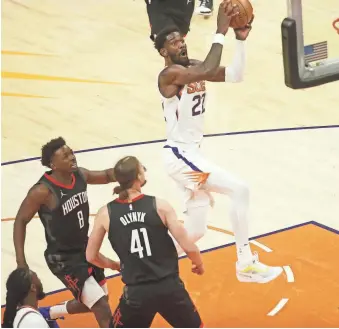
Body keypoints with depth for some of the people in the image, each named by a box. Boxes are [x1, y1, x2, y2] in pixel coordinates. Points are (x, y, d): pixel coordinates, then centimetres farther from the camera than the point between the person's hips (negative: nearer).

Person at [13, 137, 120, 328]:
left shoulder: (80, 175, -7)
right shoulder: (43, 191, -25)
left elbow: (106, 176, 12)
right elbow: (21, 221, -15)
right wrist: (21, 261, -20)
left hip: (85, 249, 8)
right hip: (63, 259, -8)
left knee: (97, 302, 21)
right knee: (102, 308, -11)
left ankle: (50, 314, 43)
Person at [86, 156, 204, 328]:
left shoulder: (106, 213, -3)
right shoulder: (159, 205, -8)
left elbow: (91, 256, 7)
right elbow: (188, 247, -7)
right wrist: (199, 264, 15)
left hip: (137, 293, 0)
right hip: (169, 287, 0)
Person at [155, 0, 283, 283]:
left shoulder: (193, 67, 9)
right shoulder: (171, 74, -17)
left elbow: (235, 76, 3)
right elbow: (208, 72, -35)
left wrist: (241, 40, -8)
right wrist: (220, 32, -31)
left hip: (191, 154, 10)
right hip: (180, 155, -10)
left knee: (196, 230, 13)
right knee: (239, 190, -15)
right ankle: (246, 265, -9)